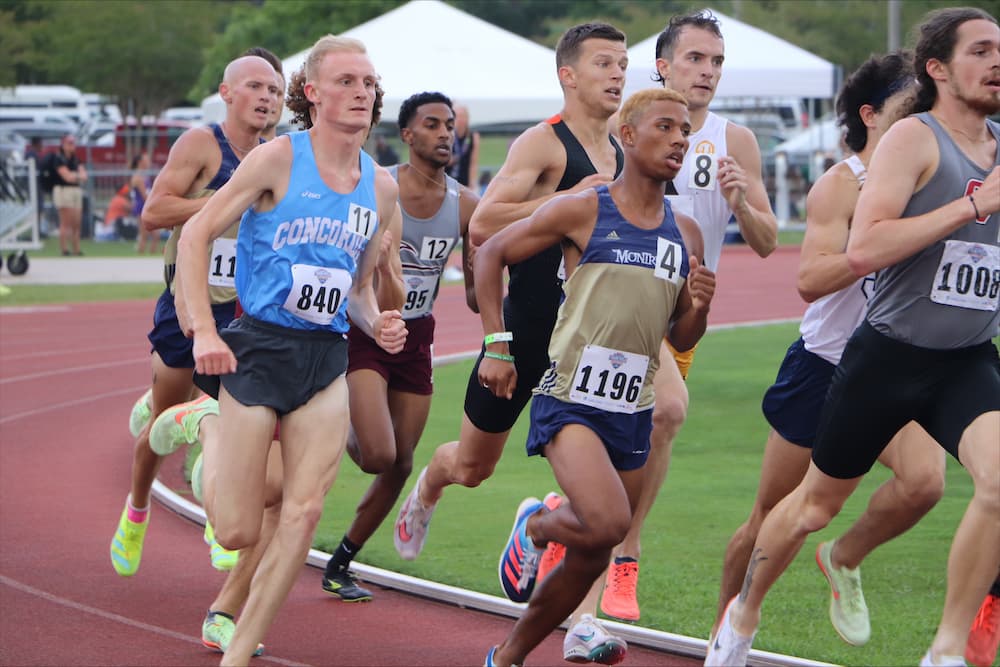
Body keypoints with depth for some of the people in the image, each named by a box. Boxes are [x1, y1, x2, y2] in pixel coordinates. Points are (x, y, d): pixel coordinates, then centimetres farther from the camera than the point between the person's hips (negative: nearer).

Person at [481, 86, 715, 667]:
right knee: (608, 523, -27)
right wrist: (497, 347, -3)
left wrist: (700, 307, -6)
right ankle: (535, 526, 6)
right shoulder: (583, 212, -5)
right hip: (571, 400, -6)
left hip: (633, 413, 6)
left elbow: (682, 340, 17)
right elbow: (491, 254, 3)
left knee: (591, 561, 10)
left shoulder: (685, 234, 10)